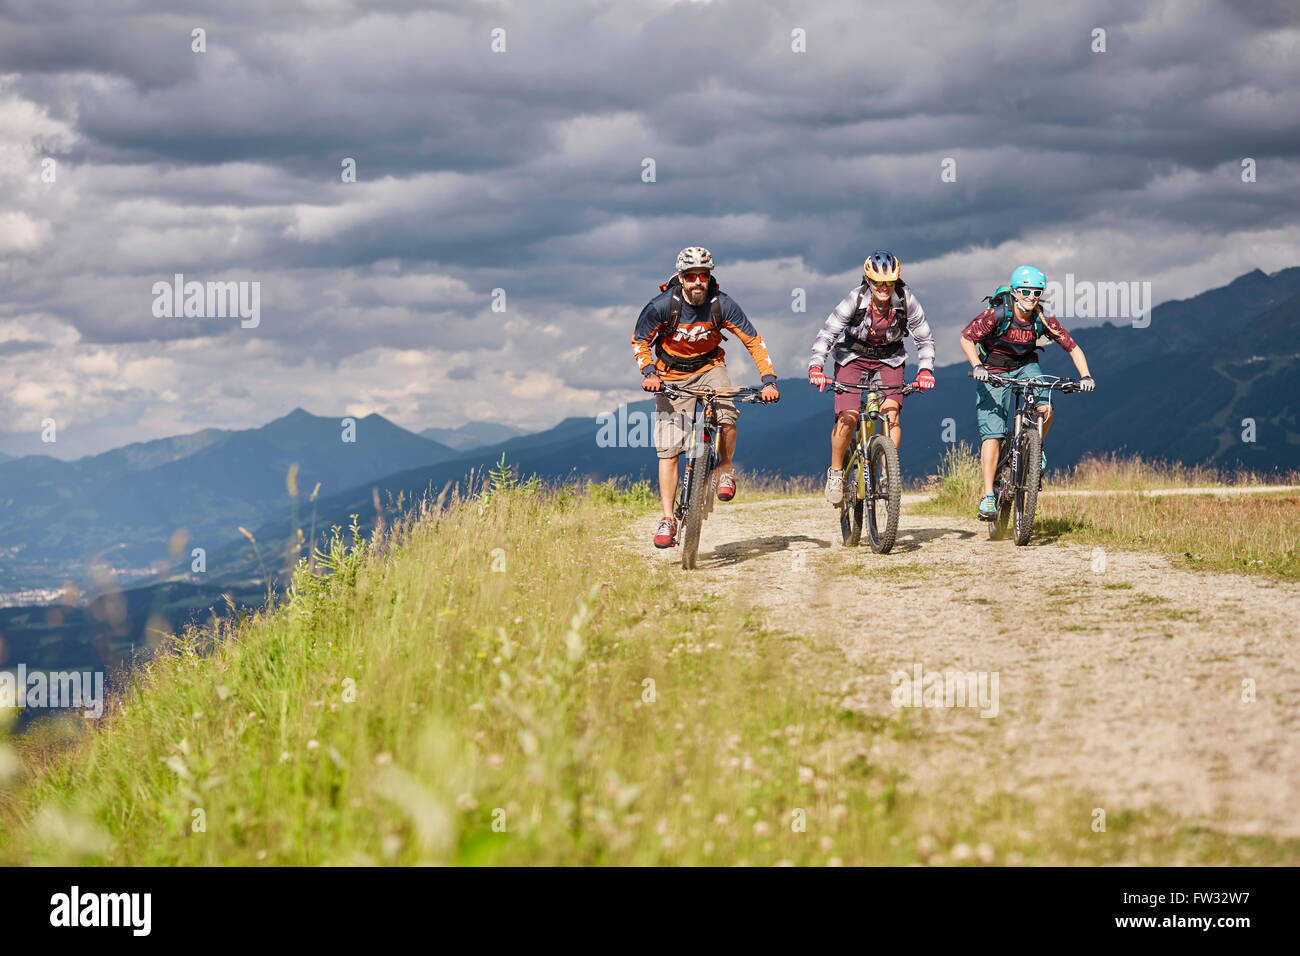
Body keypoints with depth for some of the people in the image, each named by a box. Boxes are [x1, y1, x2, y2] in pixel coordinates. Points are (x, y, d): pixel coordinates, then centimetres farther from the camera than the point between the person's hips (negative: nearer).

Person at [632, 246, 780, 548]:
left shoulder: (722, 305, -18)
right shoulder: (662, 305, -20)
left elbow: (753, 341, -12)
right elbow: (640, 341, -5)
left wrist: (768, 380, -21)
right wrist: (648, 372, -21)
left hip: (709, 367, 1)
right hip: (672, 374, 0)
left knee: (727, 416, -30)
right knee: (668, 448, -8)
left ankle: (725, 469, -1)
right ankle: (668, 520, -3)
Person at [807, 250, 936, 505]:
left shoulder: (906, 301, -20)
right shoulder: (855, 300, -24)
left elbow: (925, 338, -10)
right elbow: (826, 334, -24)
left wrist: (925, 370, -26)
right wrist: (816, 367, -38)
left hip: (889, 358, 1)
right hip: (853, 356, -1)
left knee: (891, 414, -21)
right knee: (848, 417, -17)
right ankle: (836, 472, 5)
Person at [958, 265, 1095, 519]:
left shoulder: (1043, 320, -16)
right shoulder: (997, 315, -24)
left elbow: (1073, 347, -11)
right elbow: (966, 338, -18)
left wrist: (1085, 376, -24)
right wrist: (977, 367, -32)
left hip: (1025, 366, 3)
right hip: (992, 371, -3)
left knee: (1045, 409, -26)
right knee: (992, 435, -12)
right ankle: (988, 496, -9)